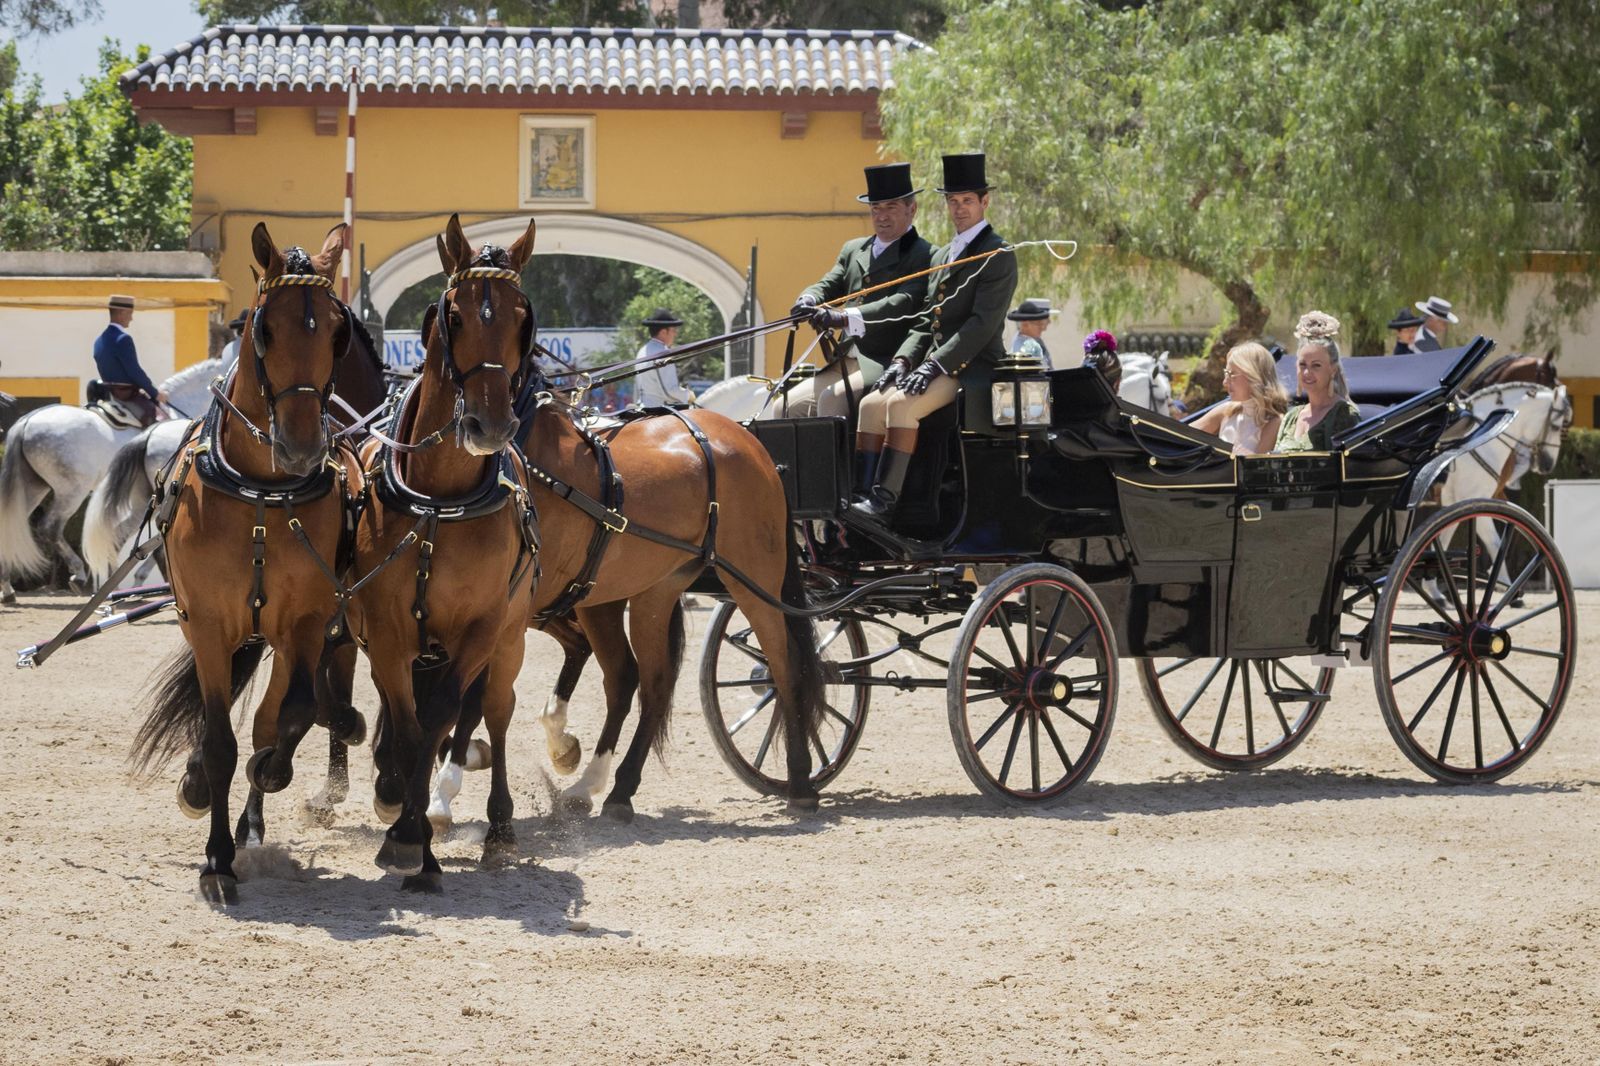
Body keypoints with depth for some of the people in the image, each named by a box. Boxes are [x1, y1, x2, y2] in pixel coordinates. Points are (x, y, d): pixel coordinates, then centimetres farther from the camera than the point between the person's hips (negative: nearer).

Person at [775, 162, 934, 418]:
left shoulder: (924, 256, -4)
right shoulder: (853, 250, 21)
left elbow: (903, 303, -18)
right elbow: (828, 285, 13)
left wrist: (845, 318, -32)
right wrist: (808, 301, -15)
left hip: (886, 366, -7)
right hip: (844, 365, 7)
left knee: (831, 399, -30)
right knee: (783, 408, -7)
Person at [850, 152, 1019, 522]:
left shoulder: (999, 256, -5)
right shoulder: (943, 256, 21)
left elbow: (982, 324, -15)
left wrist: (935, 366, -21)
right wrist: (904, 359, 1)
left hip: (972, 367, -8)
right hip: (936, 363, 8)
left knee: (901, 404, -29)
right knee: (872, 404, -13)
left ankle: (885, 501, -31)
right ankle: (863, 497, -21)